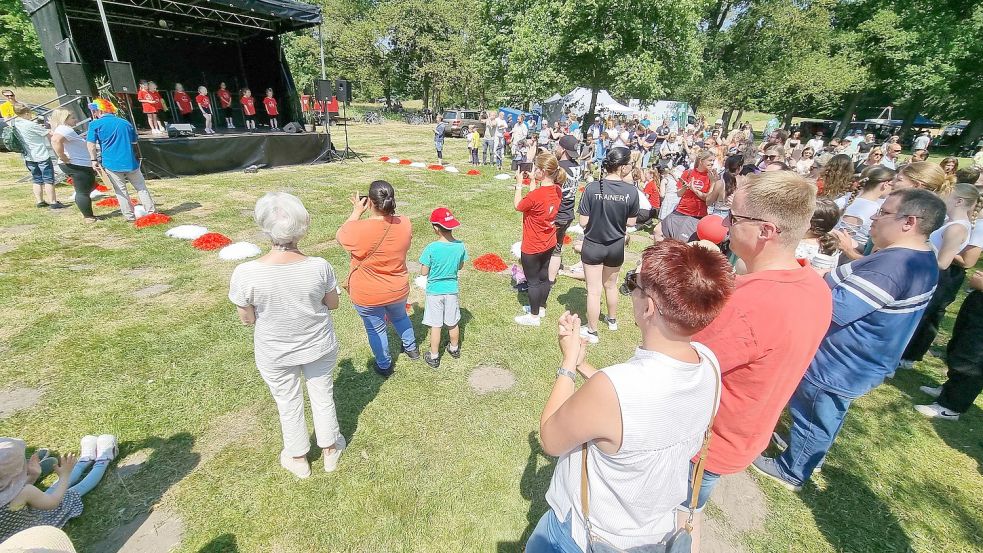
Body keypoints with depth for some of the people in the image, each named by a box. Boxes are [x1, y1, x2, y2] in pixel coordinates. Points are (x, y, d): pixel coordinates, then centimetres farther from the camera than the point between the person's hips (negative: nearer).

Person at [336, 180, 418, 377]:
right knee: (400, 317, 32)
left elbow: (340, 236, -6)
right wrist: (384, 210, -1)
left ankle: (384, 366, 39)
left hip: (368, 296, -3)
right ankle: (411, 348, 52)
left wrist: (357, 212, -3)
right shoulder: (405, 224, -18)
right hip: (398, 290, 4)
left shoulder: (359, 230, -30)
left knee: (376, 329, 20)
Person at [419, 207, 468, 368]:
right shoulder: (460, 246, -12)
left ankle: (434, 357, 22)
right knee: (452, 323, 20)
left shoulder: (431, 248, -23)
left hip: (434, 291, -3)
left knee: (435, 325, 9)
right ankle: (454, 348, 41)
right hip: (452, 289, 3)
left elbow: (423, 272, -14)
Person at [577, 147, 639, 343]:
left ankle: (591, 331, 21)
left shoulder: (592, 188, -18)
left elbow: (583, 222, -14)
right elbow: (631, 222, -4)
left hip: (593, 245, -2)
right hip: (616, 246, 2)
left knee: (594, 290, 9)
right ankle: (612, 320, 47)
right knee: (611, 285, 25)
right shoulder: (631, 191, -14)